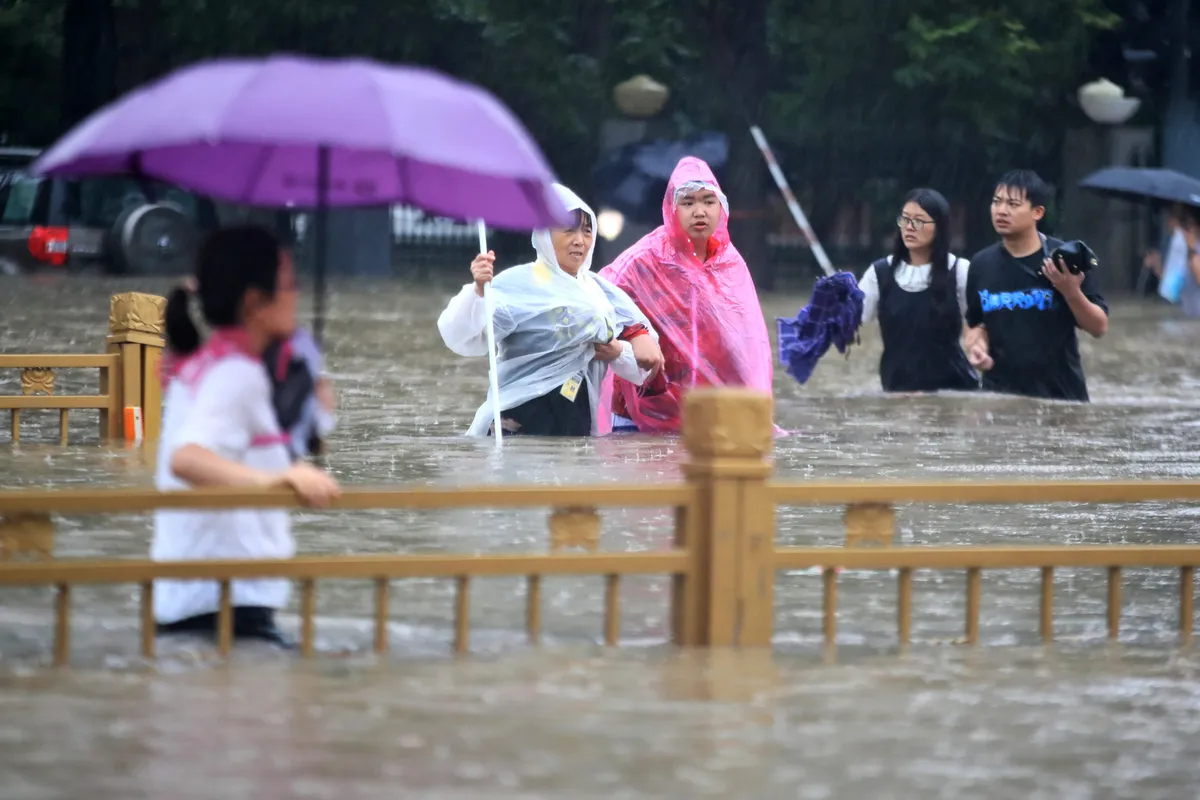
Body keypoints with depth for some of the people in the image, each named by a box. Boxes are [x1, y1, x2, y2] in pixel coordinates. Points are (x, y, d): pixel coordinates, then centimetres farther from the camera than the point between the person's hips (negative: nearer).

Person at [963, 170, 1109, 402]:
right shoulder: (982, 264, 4)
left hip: (1062, 396, -3)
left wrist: (1072, 291, -21)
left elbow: (1099, 328, -5)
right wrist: (976, 345, -4)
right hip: (1000, 396, 3)